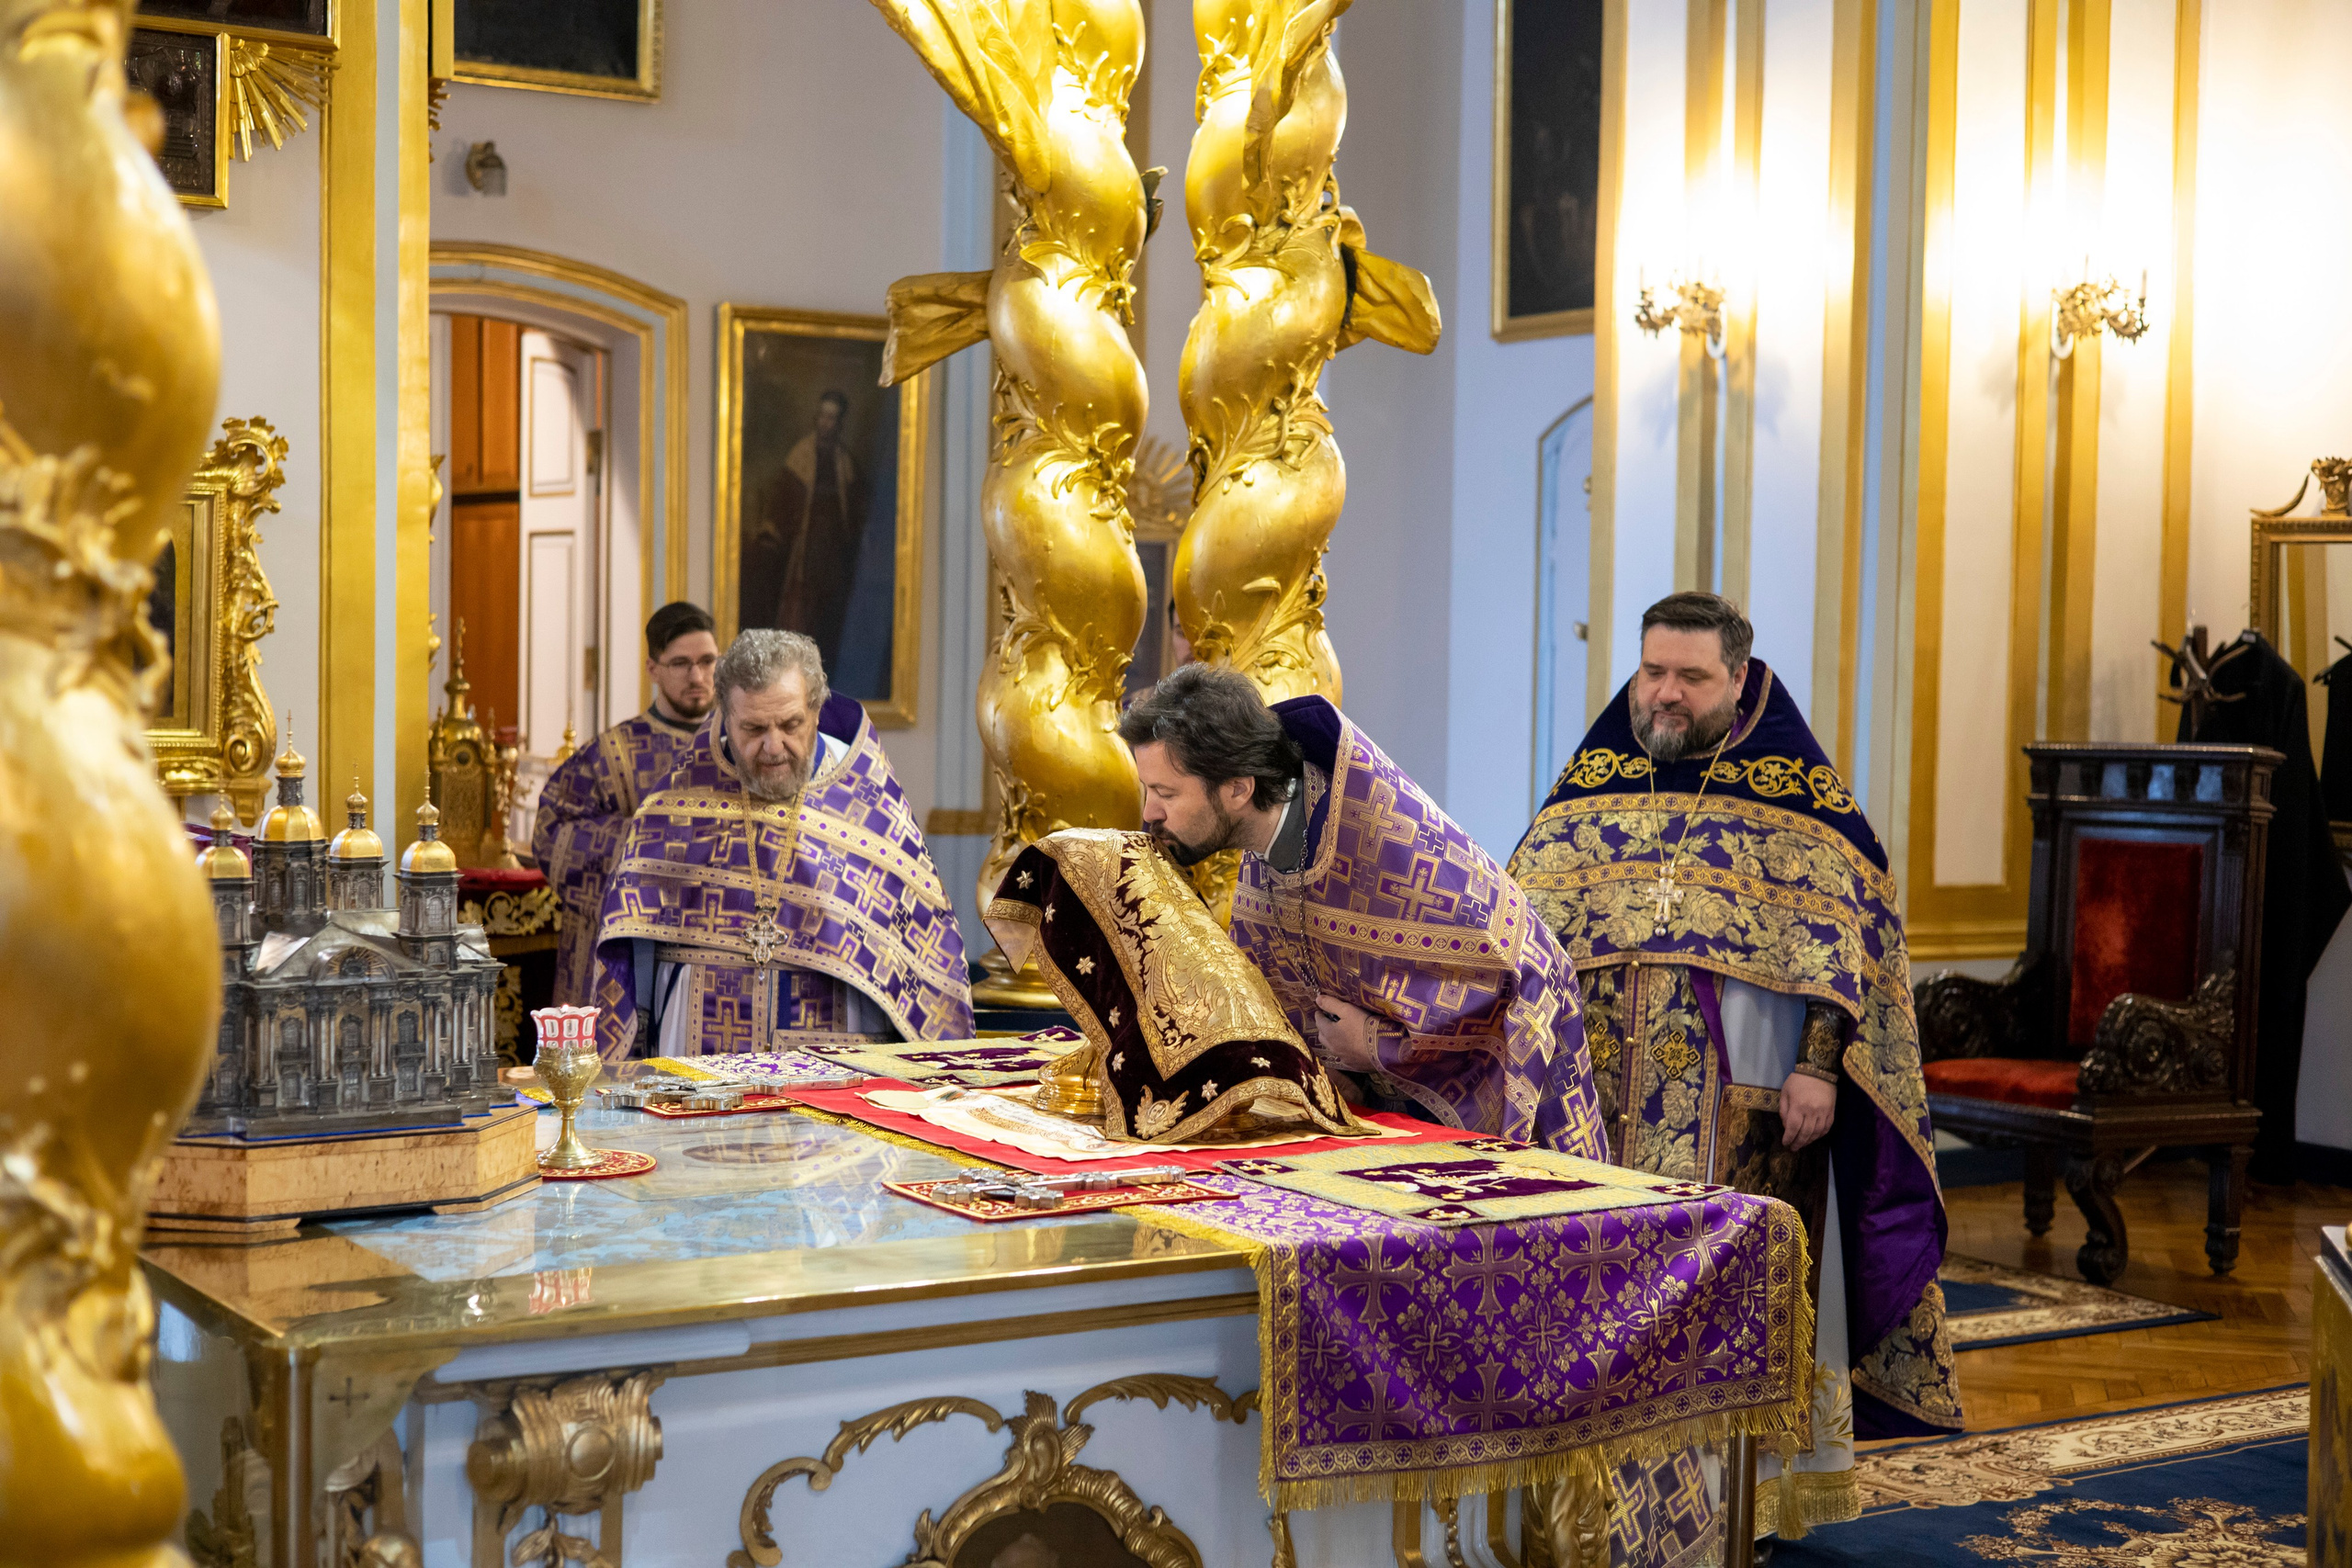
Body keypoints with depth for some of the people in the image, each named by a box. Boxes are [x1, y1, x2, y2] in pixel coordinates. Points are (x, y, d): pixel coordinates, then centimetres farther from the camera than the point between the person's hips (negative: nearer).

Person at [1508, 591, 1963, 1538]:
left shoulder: (1795, 789, 0)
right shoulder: (1594, 782, 10)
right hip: (1599, 1102, 3)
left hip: (1742, 1106, -3)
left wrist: (1817, 1067, -12)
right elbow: (1524, 920, 11)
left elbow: (1843, 936, -4)